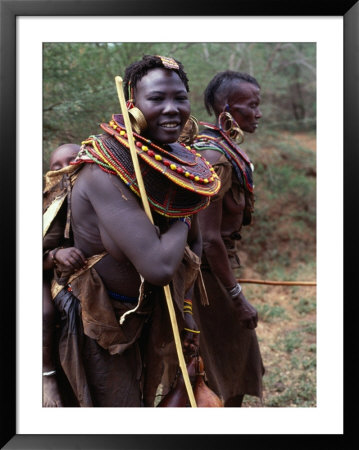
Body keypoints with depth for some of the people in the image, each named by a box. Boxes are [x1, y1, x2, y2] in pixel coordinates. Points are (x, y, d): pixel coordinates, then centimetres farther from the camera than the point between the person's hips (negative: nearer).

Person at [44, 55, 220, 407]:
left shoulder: (185, 166, -7)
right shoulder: (105, 171, -29)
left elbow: (193, 243, 9)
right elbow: (158, 266, -38)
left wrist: (185, 310, 5)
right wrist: (181, 223, -19)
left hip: (150, 312, 7)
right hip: (96, 322, -7)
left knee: (144, 398, 25)